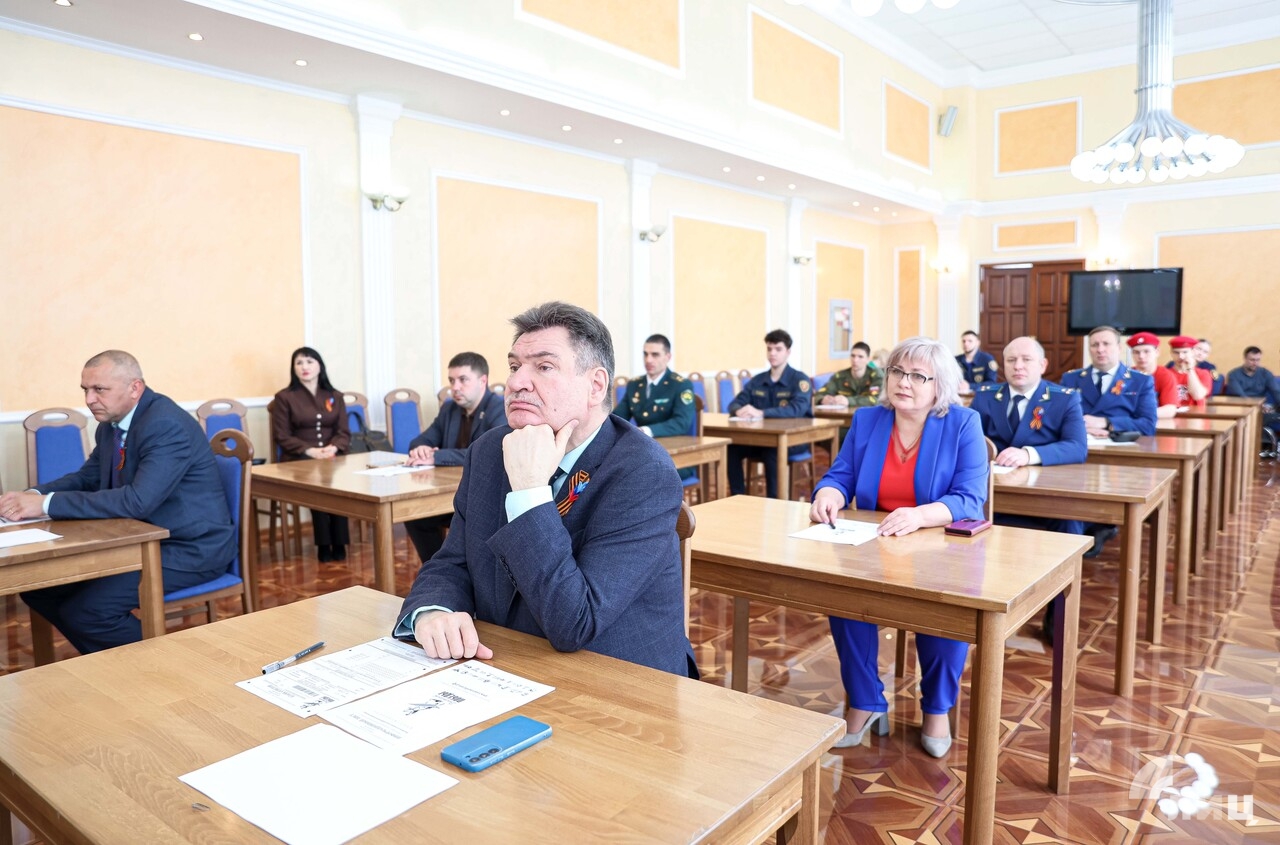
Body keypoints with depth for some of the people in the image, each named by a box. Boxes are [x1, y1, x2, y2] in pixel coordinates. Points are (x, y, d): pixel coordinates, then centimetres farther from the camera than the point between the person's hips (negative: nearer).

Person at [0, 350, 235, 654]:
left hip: (190, 548, -9)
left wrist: (48, 504, -27)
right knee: (38, 584, 7)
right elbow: (87, 477, 16)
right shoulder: (110, 424, 5)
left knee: (86, 610, -21)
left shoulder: (167, 425, -24)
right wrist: (34, 495, -4)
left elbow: (138, 501, -31)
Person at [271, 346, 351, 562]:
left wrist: (333, 448, -13)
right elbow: (282, 437, -1)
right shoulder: (284, 397, 6)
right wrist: (310, 451, -16)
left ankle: (338, 543, -24)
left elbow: (344, 433, 10)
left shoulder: (335, 396, 17)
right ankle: (324, 544, -25)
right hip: (298, 460, -2)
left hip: (332, 456, 2)